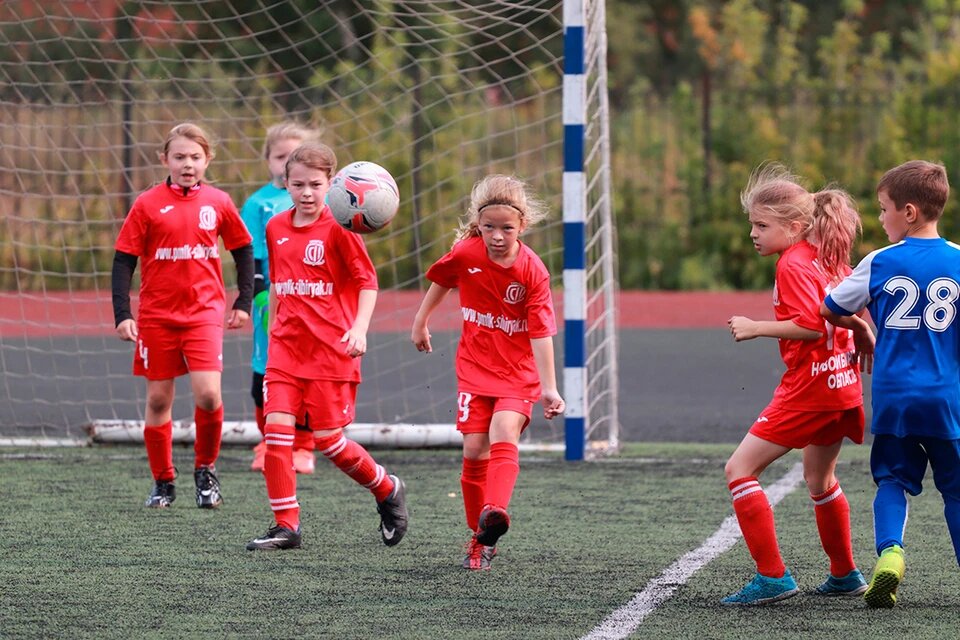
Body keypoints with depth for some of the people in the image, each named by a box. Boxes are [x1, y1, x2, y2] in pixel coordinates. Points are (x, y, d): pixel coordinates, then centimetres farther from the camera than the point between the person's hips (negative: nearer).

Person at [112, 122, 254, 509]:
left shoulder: (218, 203, 2)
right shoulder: (148, 205, -3)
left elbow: (243, 250, 15)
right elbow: (124, 260, -2)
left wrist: (244, 303, 10)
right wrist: (122, 314, -8)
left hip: (204, 313, 0)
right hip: (156, 314, 0)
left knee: (208, 394, -15)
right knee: (158, 399, 5)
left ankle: (206, 469, 8)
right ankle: (163, 482, 18)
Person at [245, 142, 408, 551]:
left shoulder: (338, 228, -8)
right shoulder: (276, 228, 8)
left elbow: (368, 282, -8)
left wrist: (359, 329, -21)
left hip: (331, 349, -5)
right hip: (286, 347, 5)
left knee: (327, 438, -2)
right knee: (276, 428, -9)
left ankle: (387, 491, 24)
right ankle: (286, 525, -3)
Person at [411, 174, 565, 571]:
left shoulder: (532, 270, -16)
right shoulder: (465, 255, -9)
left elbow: (541, 333, -18)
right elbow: (440, 281, 15)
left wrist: (549, 388, -23)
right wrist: (420, 322, 23)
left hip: (518, 373, -3)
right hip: (474, 368, 3)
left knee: (504, 435, -26)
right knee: (475, 451, -3)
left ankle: (495, 512, -43)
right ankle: (479, 539, 9)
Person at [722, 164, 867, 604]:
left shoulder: (793, 265, -14)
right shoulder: (828, 260, 12)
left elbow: (809, 324, -24)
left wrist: (757, 328, -18)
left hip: (809, 387, -10)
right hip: (842, 386, 10)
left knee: (740, 469, -8)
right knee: (820, 479, 28)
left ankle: (773, 577, -15)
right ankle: (845, 575, 39)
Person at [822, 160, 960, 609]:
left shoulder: (880, 263, -2)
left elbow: (830, 310, 10)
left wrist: (861, 329, 28)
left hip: (893, 395, 0)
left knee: (892, 480, 10)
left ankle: (889, 551, -14)